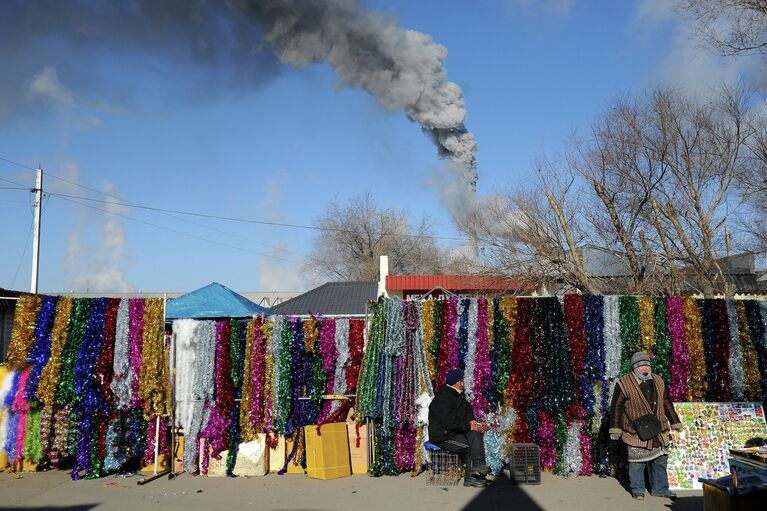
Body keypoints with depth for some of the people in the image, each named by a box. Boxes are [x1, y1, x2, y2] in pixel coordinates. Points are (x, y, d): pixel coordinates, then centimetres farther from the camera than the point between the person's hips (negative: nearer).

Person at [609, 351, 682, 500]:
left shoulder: (658, 381, 9)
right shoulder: (624, 384, -8)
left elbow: (667, 403, 18)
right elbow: (616, 407, -5)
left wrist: (675, 422, 18)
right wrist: (615, 429, -8)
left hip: (658, 432, 5)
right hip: (637, 432, -5)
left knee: (660, 461, 12)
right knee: (637, 463, 2)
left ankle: (660, 489, 26)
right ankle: (637, 490, 18)